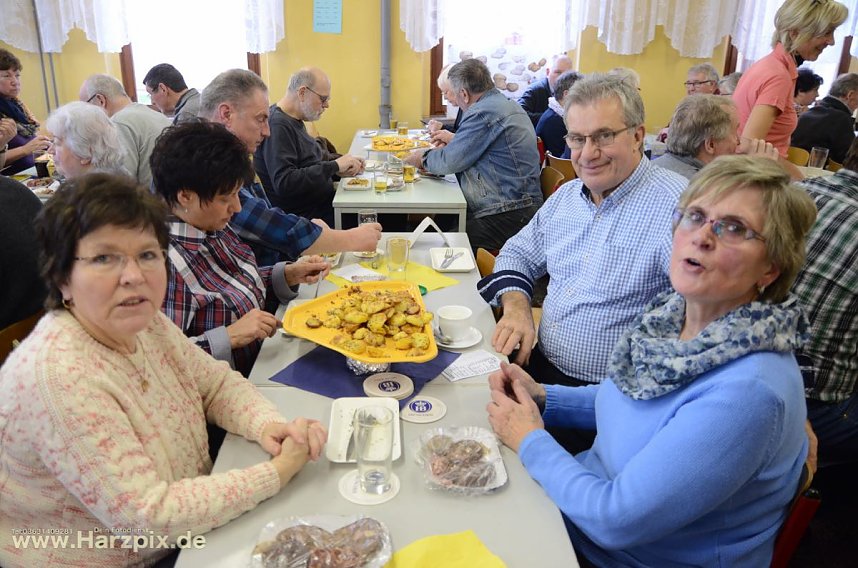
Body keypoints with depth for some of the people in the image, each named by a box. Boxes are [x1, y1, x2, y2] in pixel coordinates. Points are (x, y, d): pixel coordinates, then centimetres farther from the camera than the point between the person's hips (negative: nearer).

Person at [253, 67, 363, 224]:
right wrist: (334, 166, -23)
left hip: (323, 203, 10)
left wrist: (344, 162, 5)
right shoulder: (277, 125, -20)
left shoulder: (294, 121, 11)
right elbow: (284, 183, -29)